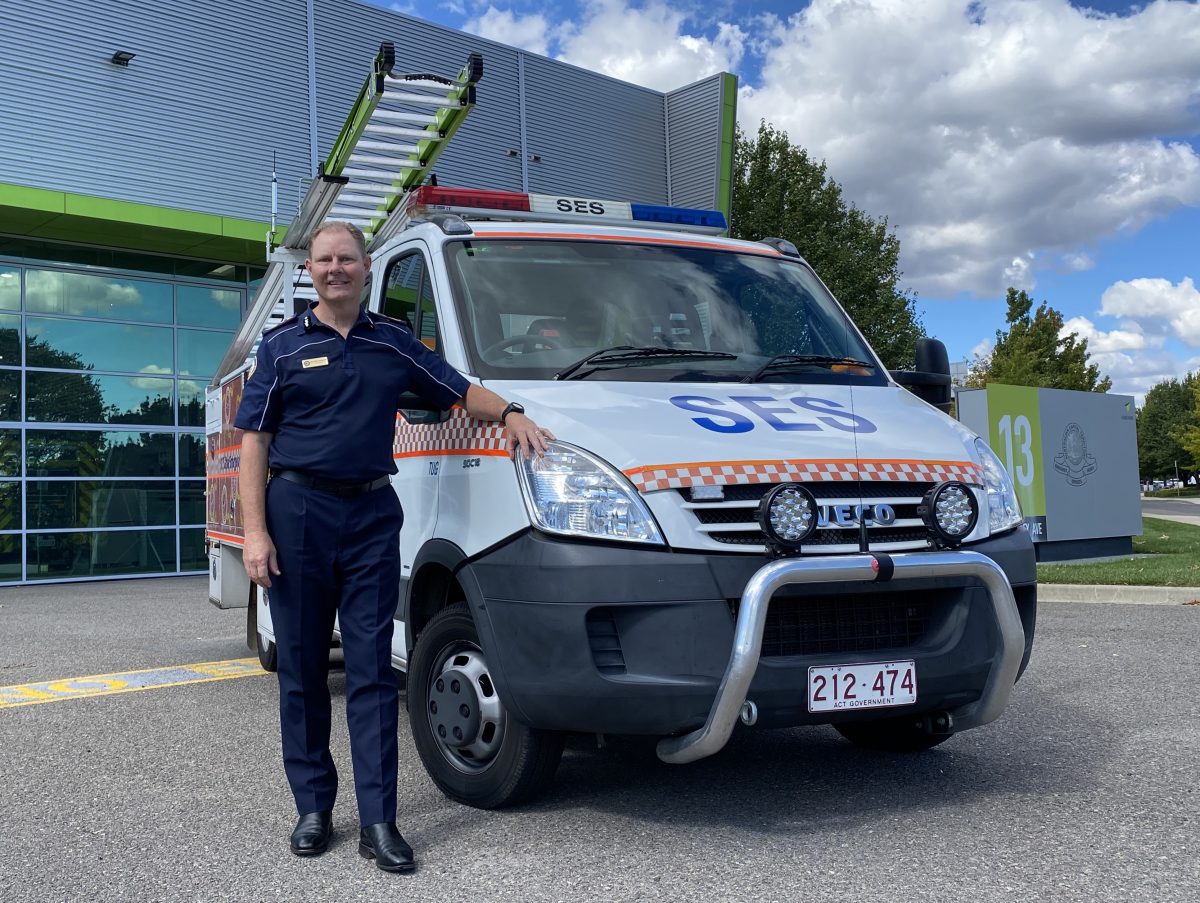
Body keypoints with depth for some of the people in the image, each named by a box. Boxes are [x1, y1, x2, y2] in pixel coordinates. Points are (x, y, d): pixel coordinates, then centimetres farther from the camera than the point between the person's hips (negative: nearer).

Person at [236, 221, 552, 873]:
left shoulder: (393, 343, 11)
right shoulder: (283, 345, 6)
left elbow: (461, 391, 19)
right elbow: (254, 441, 2)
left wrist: (510, 414, -3)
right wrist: (255, 531, -8)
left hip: (373, 514, 1)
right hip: (297, 512, -1)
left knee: (372, 671, -1)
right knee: (301, 671, 6)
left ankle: (378, 823, 1)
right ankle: (313, 809, 18)